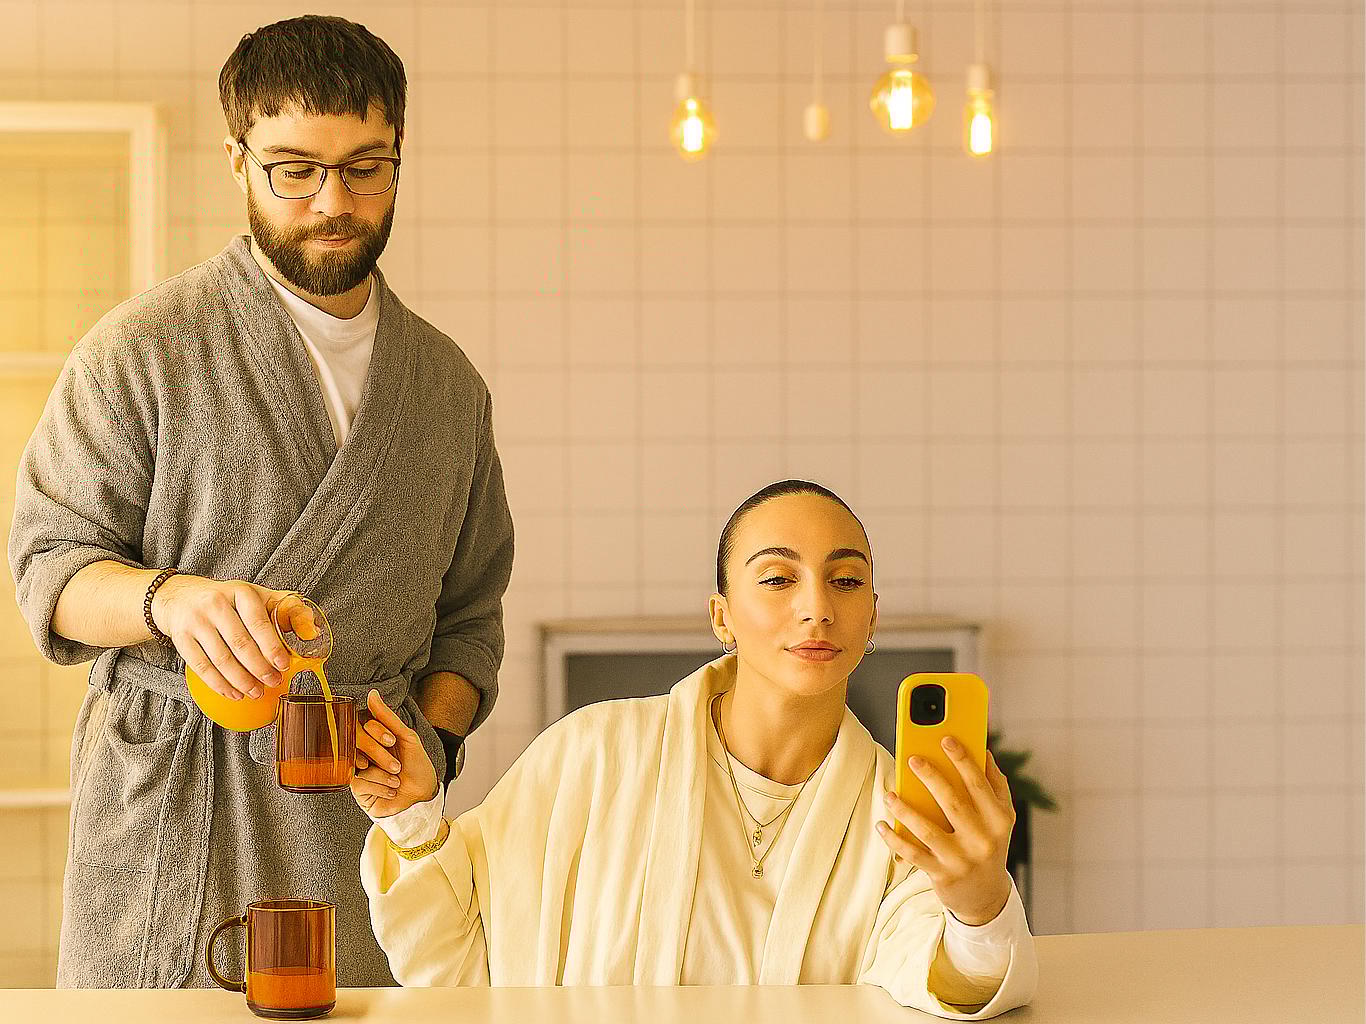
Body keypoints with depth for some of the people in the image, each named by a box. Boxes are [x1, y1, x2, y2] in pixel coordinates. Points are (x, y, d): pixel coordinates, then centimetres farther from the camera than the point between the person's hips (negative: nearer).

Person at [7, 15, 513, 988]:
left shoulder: (447, 382, 13)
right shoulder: (142, 350, 0)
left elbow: (470, 611, 17)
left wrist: (427, 740, -1)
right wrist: (170, 597, -23)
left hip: (368, 813, 3)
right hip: (171, 822, -3)